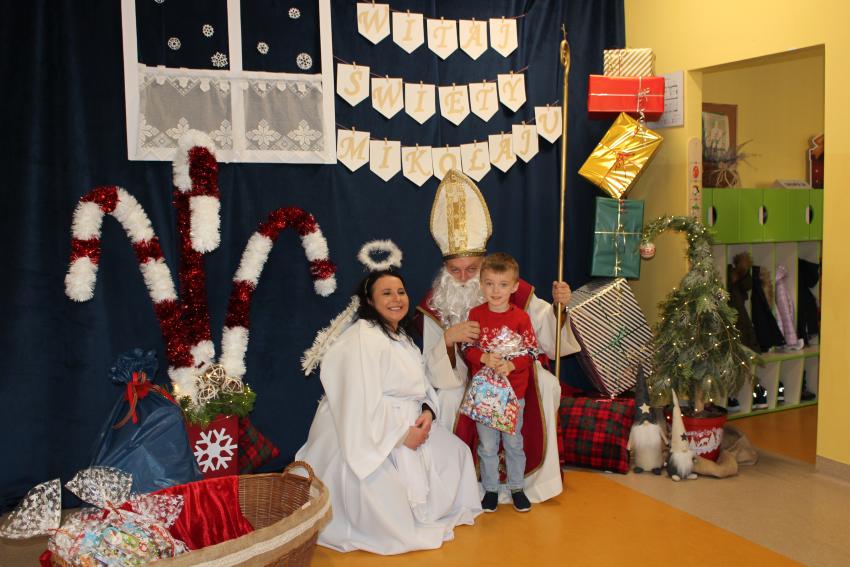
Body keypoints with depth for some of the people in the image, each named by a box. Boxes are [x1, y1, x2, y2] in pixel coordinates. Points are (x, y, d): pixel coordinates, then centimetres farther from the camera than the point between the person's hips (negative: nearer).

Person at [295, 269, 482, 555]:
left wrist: (428, 411, -8)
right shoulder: (362, 338, -18)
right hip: (368, 437, -9)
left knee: (456, 452, 5)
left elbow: (419, 386, 13)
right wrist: (401, 435, -21)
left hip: (406, 427, 10)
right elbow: (362, 402, -25)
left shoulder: (402, 337, 13)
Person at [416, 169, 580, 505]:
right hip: (464, 377, -1)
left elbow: (544, 326, -4)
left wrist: (558, 305, -25)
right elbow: (431, 368, -15)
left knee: (547, 386, -25)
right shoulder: (435, 305, -12)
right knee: (448, 401, -31)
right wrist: (447, 338, -35)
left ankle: (533, 477, -7)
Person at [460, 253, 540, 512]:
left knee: (514, 442, 14)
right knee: (487, 445, 11)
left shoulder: (521, 317, -7)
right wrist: (484, 358, -21)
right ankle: (490, 489, 26)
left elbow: (532, 351, -5)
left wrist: (511, 365, -21)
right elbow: (466, 348, -3)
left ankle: (516, 487, 30)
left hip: (514, 391, 0)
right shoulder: (475, 314, -5)